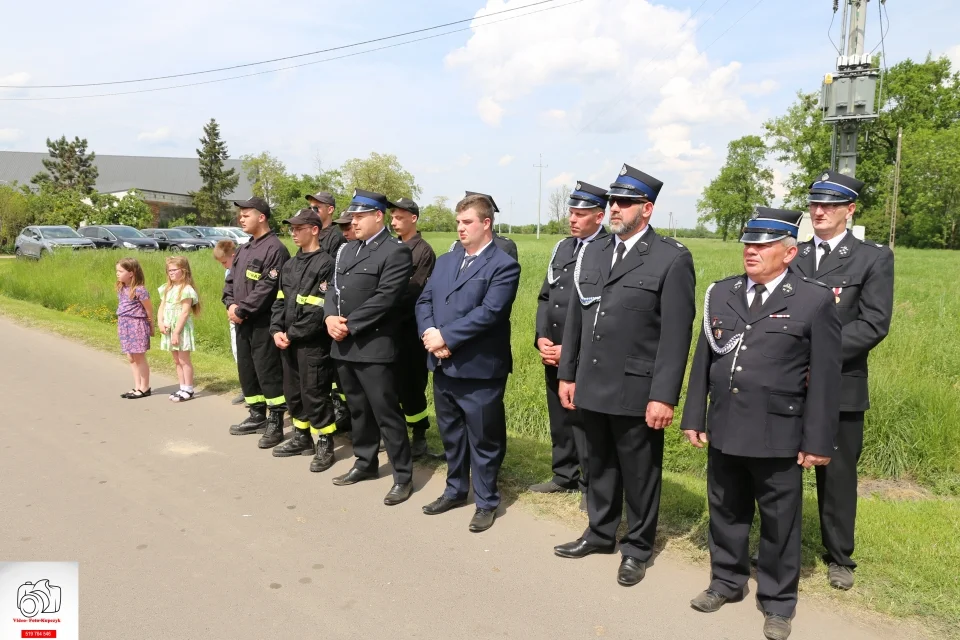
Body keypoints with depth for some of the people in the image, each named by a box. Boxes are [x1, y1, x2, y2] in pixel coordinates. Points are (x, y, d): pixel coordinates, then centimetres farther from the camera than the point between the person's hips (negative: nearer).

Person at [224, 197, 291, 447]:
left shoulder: (275, 249, -13)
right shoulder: (243, 250, 15)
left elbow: (267, 288, -21)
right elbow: (231, 281, 16)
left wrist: (242, 310, -17)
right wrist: (231, 305, -3)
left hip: (264, 323, -9)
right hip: (243, 323, 9)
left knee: (268, 372, -4)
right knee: (246, 370, 16)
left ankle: (275, 424, 5)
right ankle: (257, 416, 29)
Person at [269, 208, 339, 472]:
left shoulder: (326, 264, -12)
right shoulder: (289, 265, 14)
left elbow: (319, 310, -18)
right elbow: (280, 301, 14)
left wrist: (293, 334, -15)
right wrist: (276, 330, -2)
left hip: (313, 343, -8)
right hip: (288, 342, 8)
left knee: (315, 394, -2)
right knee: (293, 392, 16)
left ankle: (325, 445, 11)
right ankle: (302, 438, 30)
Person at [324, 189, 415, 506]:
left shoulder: (396, 251, -10)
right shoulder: (348, 249, 16)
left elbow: (384, 298, -18)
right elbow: (335, 289, 14)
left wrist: (349, 326, -17)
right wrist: (329, 317, -5)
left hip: (373, 346, -8)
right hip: (343, 345, 8)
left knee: (386, 413, -2)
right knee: (358, 409, 18)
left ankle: (403, 476, 8)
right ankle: (365, 463, 33)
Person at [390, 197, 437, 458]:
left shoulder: (424, 251, -9)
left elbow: (416, 293, -17)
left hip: (410, 329, -6)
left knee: (412, 383, 1)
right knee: (393, 381, 13)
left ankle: (419, 438, 15)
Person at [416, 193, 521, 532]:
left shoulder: (504, 266, -10)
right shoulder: (445, 261, 12)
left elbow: (488, 313, -20)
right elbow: (424, 301, 8)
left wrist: (445, 336, -19)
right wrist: (429, 334, -12)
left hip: (479, 370, -6)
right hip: (443, 367, 7)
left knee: (483, 440, 8)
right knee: (451, 435, 20)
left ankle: (486, 502, 24)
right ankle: (455, 490, 38)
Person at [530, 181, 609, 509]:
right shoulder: (563, 247, 13)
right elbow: (545, 296, 15)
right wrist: (541, 338, 1)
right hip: (552, 353, 7)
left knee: (584, 422, 2)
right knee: (559, 418, 16)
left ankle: (591, 485, 19)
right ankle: (564, 475, 33)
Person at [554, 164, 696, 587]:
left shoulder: (672, 258, -9)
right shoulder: (592, 253, 10)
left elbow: (676, 334, -13)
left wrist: (663, 396, -16)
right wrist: (566, 374, 11)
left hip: (637, 392, -5)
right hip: (592, 387, 6)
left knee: (639, 474, 10)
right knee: (599, 467, 20)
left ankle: (637, 547, 29)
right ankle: (600, 533, 38)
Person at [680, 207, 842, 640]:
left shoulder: (815, 300, -6)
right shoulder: (721, 293, 6)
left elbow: (825, 378, -6)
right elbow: (703, 361, 9)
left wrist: (817, 441, -8)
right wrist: (694, 418, 7)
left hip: (778, 435, -4)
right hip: (724, 430, 4)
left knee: (779, 523, 11)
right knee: (726, 513, 18)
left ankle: (778, 603, 30)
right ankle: (726, 582, 39)